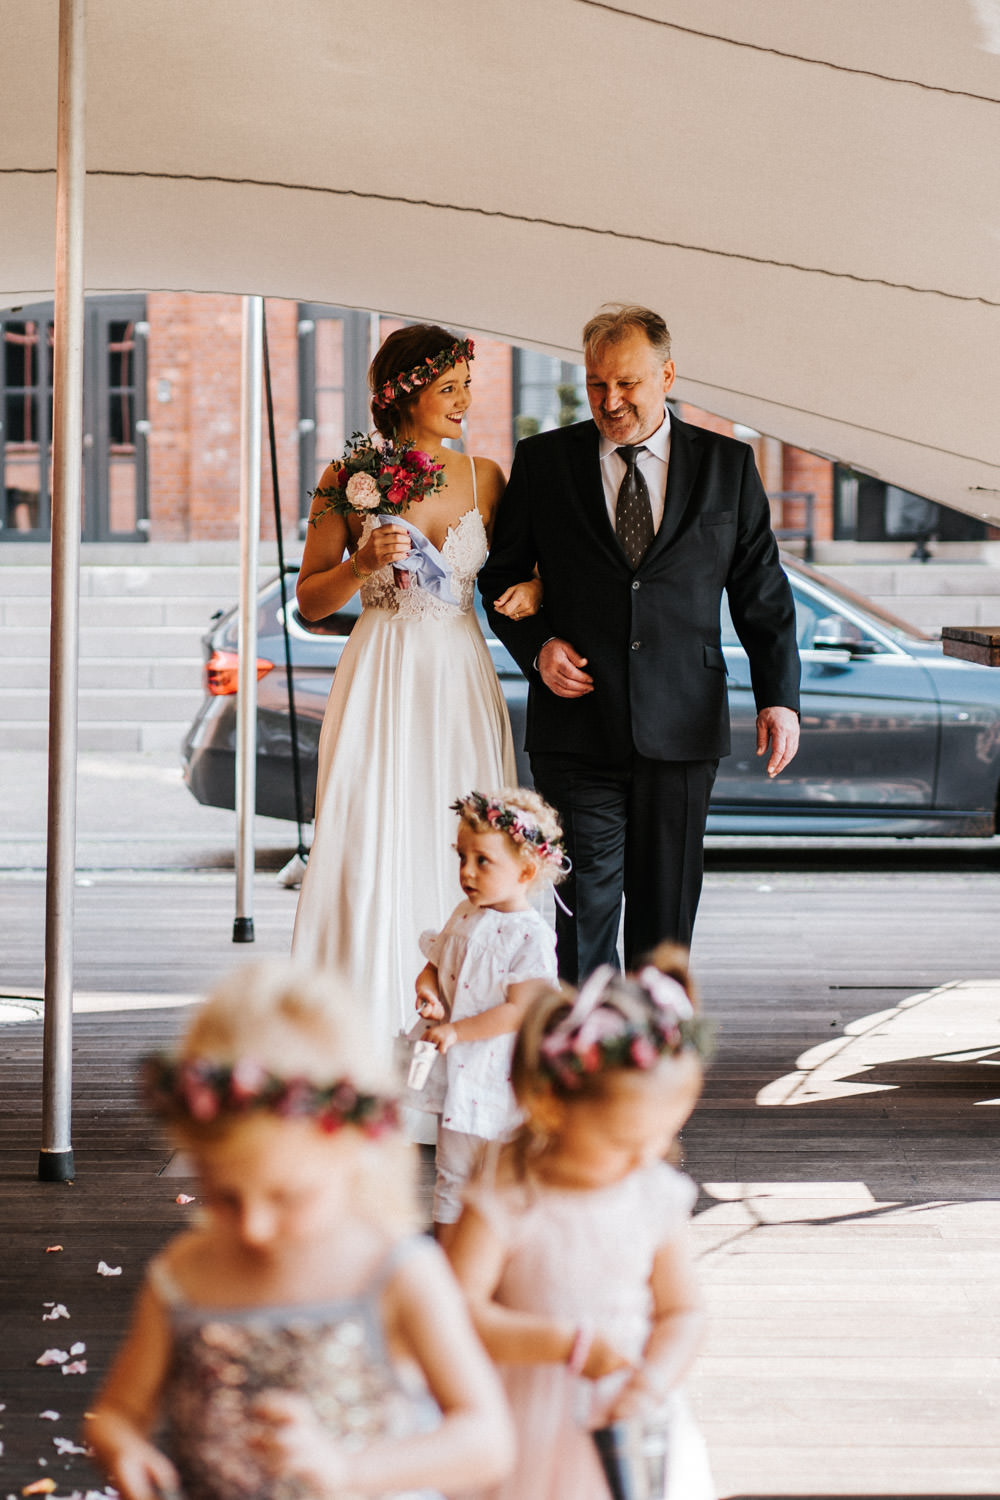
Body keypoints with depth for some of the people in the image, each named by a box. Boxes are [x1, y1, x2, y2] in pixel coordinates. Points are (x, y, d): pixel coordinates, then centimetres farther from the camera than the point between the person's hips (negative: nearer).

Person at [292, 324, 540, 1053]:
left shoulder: (483, 476, 6)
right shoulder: (348, 479, -3)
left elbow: (515, 567, 15)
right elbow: (310, 601, 1)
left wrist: (535, 587, -8)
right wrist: (365, 562, -16)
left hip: (462, 686, 3)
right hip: (383, 684, -3)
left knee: (464, 857, 2)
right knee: (371, 854, -6)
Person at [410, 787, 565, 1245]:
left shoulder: (531, 935, -15)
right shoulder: (464, 916, 7)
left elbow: (518, 1009, -19)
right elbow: (435, 963, 18)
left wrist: (457, 1031, -22)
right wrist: (428, 990, -5)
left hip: (507, 1079, -6)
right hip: (460, 1071, 6)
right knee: (452, 1172, 12)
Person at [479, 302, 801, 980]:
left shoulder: (727, 465, 6)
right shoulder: (543, 461, 6)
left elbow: (762, 592, 7)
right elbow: (502, 574, 13)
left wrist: (779, 696, -4)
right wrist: (536, 645, -5)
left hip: (682, 727, 1)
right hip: (578, 727, 0)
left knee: (666, 912, 6)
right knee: (584, 905, -5)